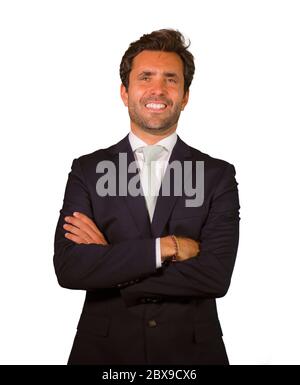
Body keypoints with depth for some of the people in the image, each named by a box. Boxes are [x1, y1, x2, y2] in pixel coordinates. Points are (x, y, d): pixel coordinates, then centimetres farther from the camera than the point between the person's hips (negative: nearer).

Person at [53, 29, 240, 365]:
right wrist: (166, 247, -20)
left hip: (191, 350, 0)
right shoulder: (87, 170, -2)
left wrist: (106, 265, -15)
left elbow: (217, 276, -15)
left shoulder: (218, 175, -4)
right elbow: (68, 268, -13)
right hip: (104, 350, 1)